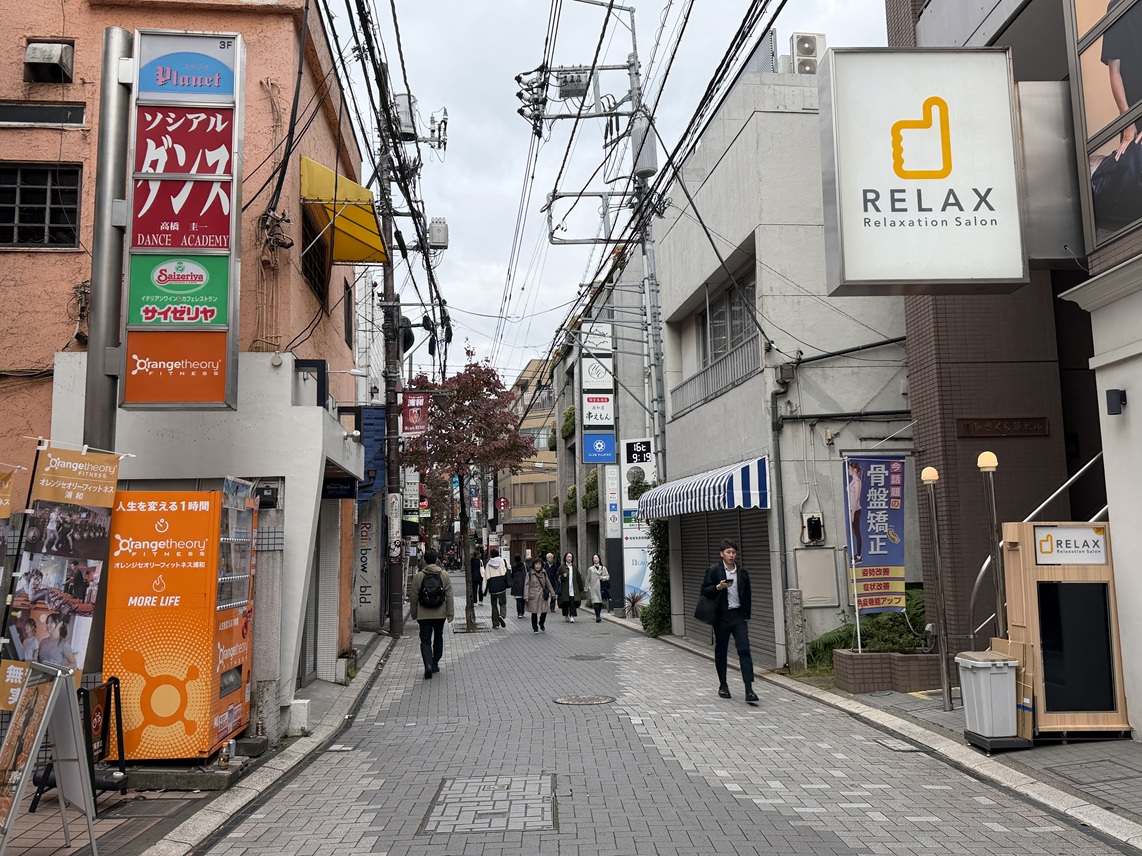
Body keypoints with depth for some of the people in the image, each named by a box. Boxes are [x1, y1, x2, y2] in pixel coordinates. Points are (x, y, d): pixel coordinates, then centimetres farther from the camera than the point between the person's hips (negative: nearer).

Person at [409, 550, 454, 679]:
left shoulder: (418, 576, -6)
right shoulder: (445, 575, -3)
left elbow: (414, 597, -2)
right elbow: (449, 596, -4)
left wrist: (413, 614, 9)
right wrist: (450, 613, 1)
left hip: (424, 615, -2)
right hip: (440, 614, 2)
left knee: (425, 641, 0)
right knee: (438, 638, 18)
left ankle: (428, 665, -18)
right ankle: (435, 664, 27)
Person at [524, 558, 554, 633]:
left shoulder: (544, 573, 7)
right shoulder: (530, 574, -4)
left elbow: (548, 583, 14)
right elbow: (526, 585, -5)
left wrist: (552, 593, 14)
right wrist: (526, 597, -11)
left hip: (543, 596, 3)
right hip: (533, 596, -3)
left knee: (544, 611, -1)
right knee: (534, 612, 3)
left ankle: (541, 624, 26)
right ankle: (535, 628, 19)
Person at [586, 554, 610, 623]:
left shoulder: (603, 568, 10)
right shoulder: (590, 569, 9)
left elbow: (608, 576, 11)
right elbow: (588, 579, 13)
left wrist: (603, 578, -8)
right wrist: (587, 587, 13)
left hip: (601, 587, 2)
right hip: (594, 587, -2)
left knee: (600, 602, 6)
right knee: (595, 602, -14)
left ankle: (599, 616, 20)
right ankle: (597, 617, -20)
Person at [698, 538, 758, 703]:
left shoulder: (742, 572, 9)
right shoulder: (714, 570, -1)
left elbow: (747, 595, 15)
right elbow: (704, 592, -2)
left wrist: (747, 616, 11)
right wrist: (718, 587, -20)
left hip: (739, 615, 2)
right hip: (721, 616, -2)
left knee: (744, 651, -8)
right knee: (721, 652, 8)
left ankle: (749, 690, -11)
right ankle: (723, 685, 24)